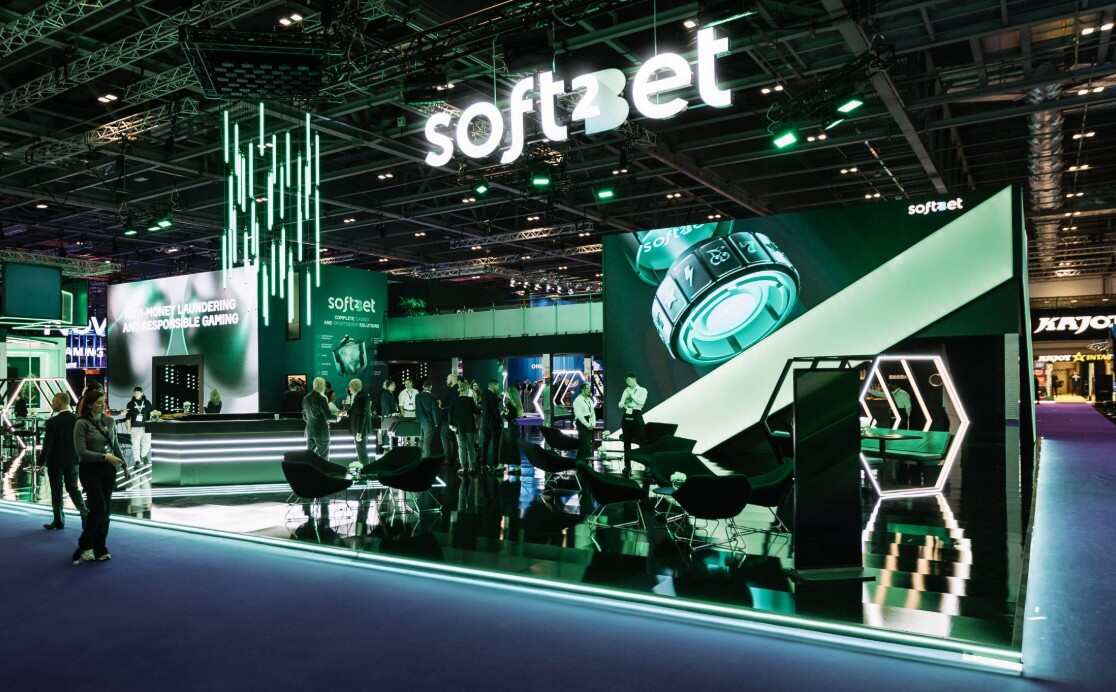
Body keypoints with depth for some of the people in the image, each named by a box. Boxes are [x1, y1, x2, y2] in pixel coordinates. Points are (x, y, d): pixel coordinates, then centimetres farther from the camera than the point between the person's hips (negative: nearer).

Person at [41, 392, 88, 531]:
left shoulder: (52, 422, -17)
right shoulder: (77, 419, -3)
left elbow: (47, 444, -15)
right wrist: (77, 457, 12)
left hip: (56, 461, -4)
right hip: (73, 460, 4)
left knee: (56, 491, 8)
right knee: (73, 488, 14)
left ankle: (59, 521, 16)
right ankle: (84, 512, -2)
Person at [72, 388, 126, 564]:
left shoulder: (109, 421, 7)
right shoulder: (82, 423, -9)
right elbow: (81, 452, -14)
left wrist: (124, 464, 17)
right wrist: (104, 457, -21)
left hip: (108, 470, 5)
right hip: (90, 470, -5)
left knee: (105, 511, 6)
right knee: (98, 509, -11)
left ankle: (100, 549, 15)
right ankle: (84, 547, 6)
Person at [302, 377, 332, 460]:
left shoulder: (305, 398, 6)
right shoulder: (321, 399, -15)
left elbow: (305, 417, 13)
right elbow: (328, 417, -14)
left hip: (309, 430, 6)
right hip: (321, 431, -6)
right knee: (323, 456, 1)